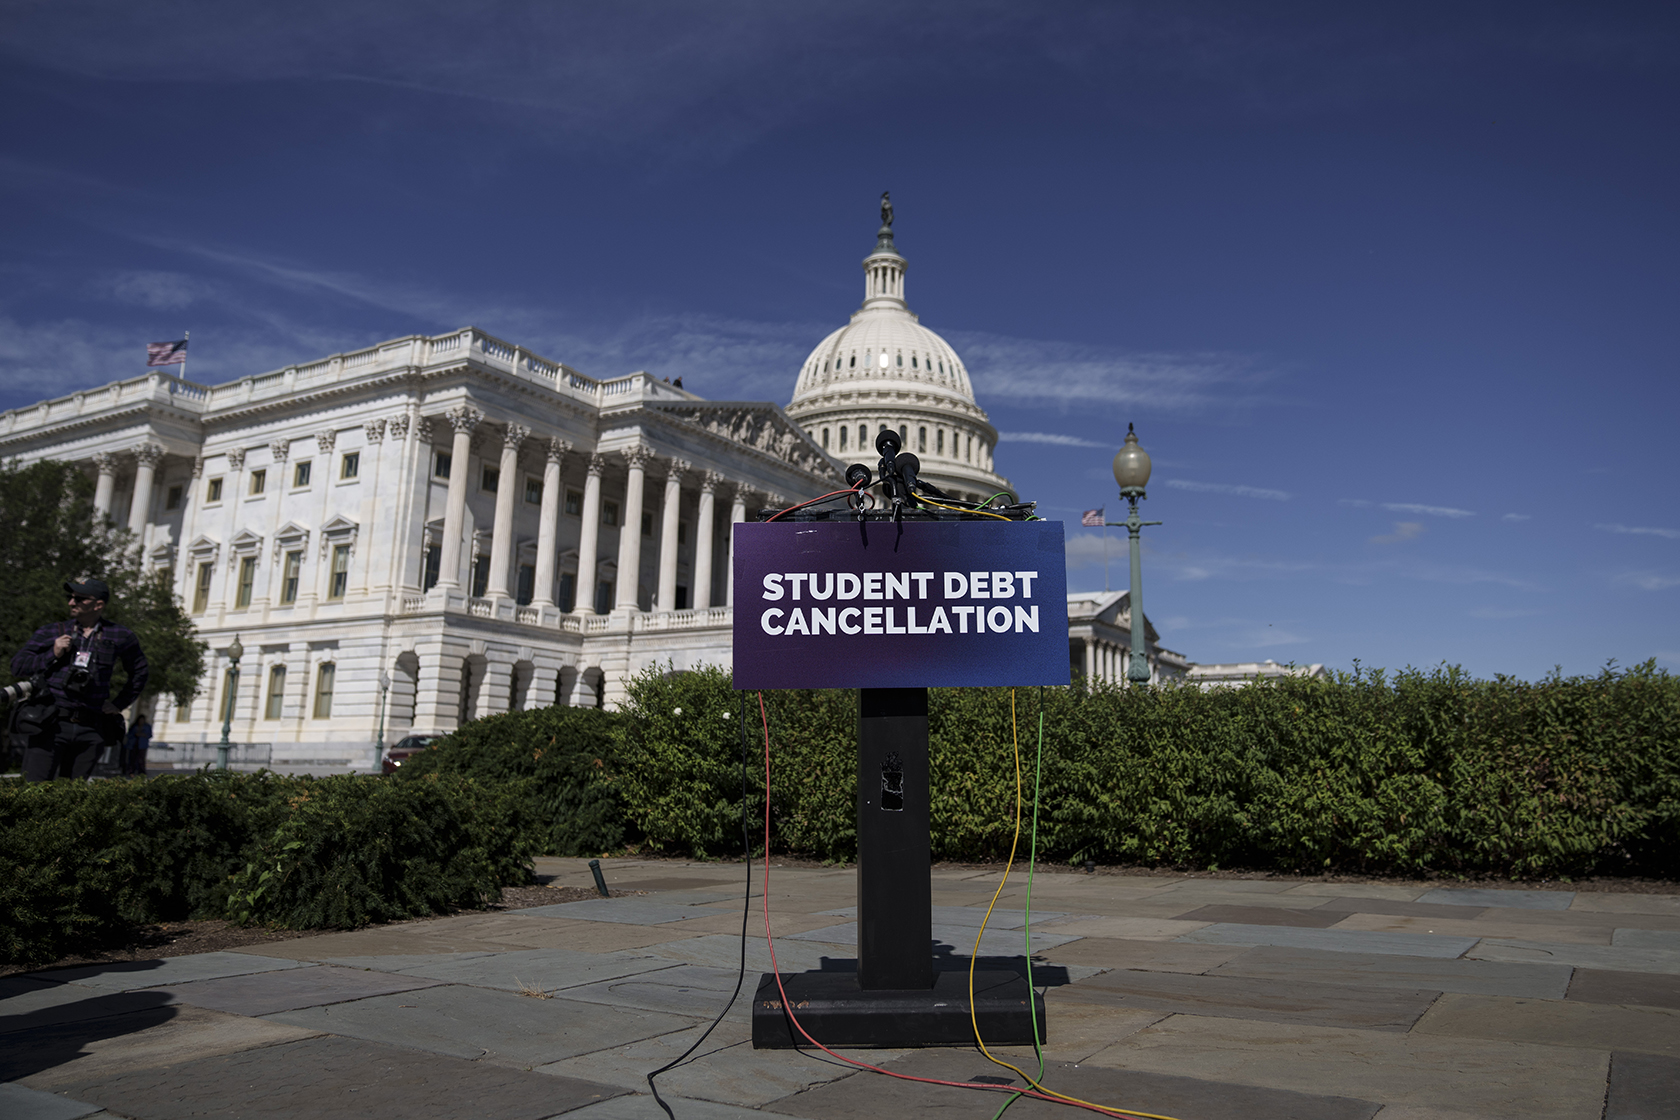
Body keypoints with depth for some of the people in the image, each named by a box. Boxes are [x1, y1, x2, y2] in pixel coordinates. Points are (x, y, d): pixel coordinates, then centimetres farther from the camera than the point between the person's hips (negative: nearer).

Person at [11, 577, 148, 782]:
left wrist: (119, 704, 16)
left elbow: (140, 672, 23)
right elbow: (17, 667, 9)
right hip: (50, 726, -1)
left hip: (90, 731, 1)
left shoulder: (120, 637, 10)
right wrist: (53, 654, -5)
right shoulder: (52, 632, 8)